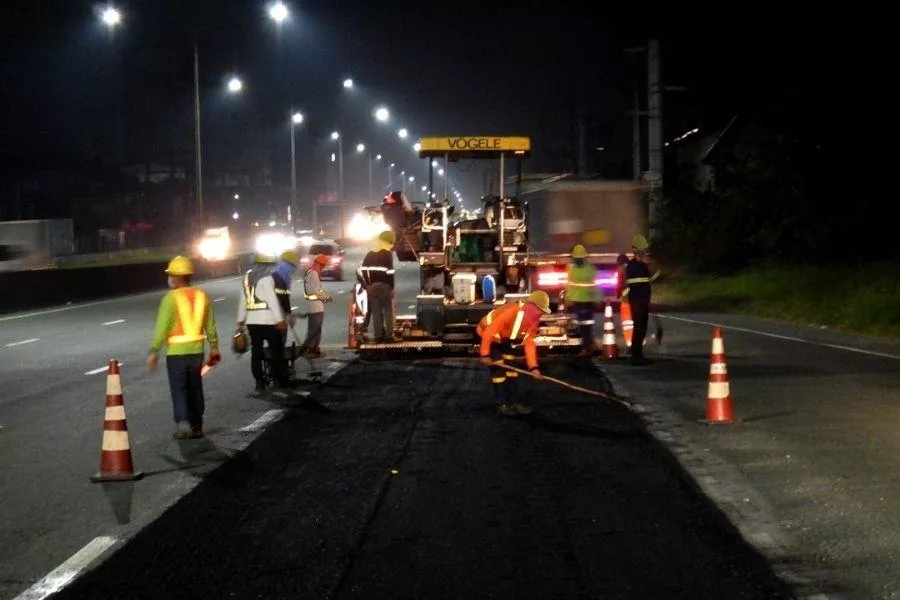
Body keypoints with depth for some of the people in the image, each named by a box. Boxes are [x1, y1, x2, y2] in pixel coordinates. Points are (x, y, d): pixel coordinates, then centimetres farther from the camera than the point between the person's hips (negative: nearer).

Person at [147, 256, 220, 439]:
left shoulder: (171, 298, -12)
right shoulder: (202, 296, 4)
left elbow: (162, 328, -13)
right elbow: (211, 326, 9)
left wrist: (154, 352, -8)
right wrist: (214, 348, 18)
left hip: (176, 352, -5)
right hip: (197, 350, 5)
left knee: (179, 389, 2)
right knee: (195, 389, 14)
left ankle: (183, 423, -13)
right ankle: (197, 426, 17)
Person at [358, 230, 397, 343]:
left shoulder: (369, 254, 10)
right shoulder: (387, 254, -9)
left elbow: (360, 272, 6)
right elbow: (390, 273, -16)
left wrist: (367, 285, 11)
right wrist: (393, 287, -6)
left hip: (372, 287, 5)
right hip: (385, 287, -5)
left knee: (376, 312, 7)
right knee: (389, 311, 0)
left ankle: (378, 336, 6)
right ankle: (389, 335, -4)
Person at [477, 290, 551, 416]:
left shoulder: (533, 321, -9)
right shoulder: (511, 312, -36)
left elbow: (529, 343, -6)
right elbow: (489, 331, -33)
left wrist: (533, 367, -14)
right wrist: (485, 354, -29)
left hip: (503, 339, 8)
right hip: (487, 334, -8)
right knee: (499, 368, -12)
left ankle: (513, 402, 14)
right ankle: (501, 404, -2)